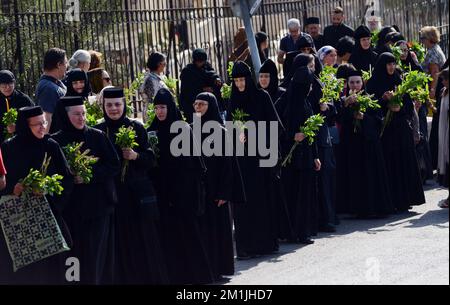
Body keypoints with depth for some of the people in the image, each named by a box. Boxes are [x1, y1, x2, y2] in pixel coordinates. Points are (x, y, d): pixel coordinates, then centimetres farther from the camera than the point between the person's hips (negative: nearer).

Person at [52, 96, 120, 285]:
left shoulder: (97, 136, 2)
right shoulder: (56, 141, 1)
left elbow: (114, 166, 0)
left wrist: (90, 175, -12)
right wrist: (68, 175, -15)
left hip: (97, 204, 0)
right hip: (70, 205, 0)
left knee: (95, 254, -2)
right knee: (75, 253, -2)